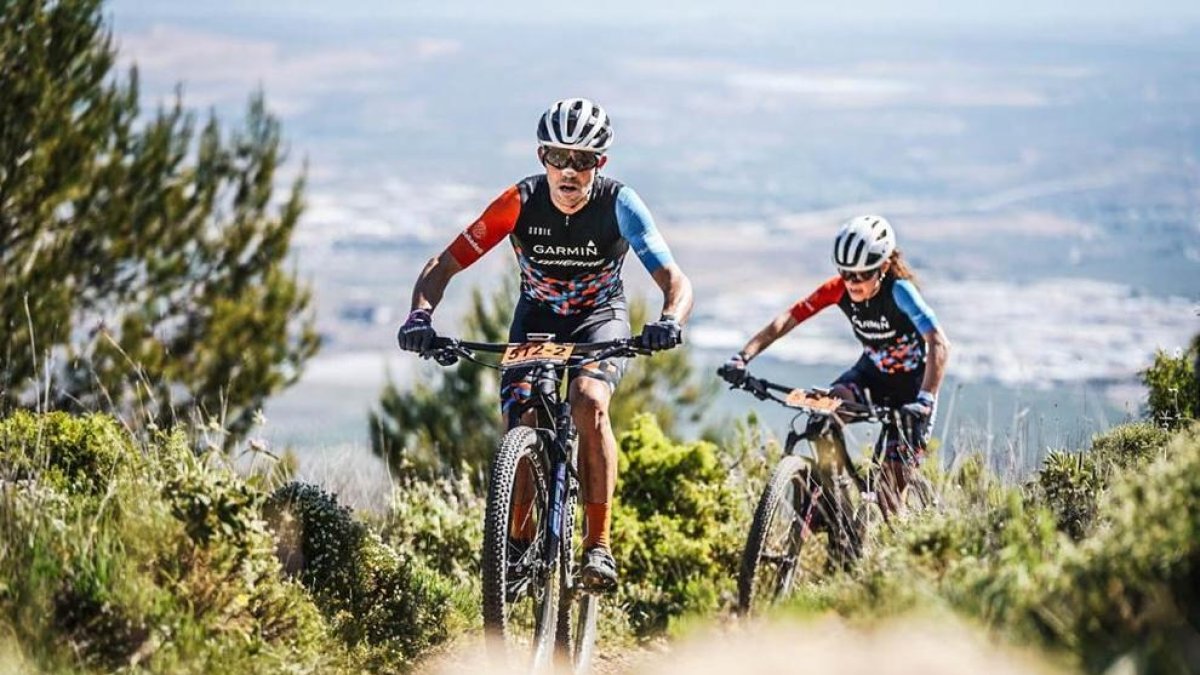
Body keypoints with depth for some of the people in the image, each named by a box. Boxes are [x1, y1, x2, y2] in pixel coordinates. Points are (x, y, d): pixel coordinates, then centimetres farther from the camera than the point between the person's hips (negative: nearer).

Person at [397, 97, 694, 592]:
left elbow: (676, 282, -31)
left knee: (589, 403, -30)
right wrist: (421, 315, -41)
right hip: (537, 316, 2)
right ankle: (518, 542, 11)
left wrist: (670, 321, -53)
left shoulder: (619, 205, -26)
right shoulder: (520, 203, -24)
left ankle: (599, 545, -23)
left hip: (600, 316, -2)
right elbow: (443, 267, -22)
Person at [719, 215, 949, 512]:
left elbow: (939, 345, -40)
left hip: (911, 380, -4)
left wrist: (925, 400, -53)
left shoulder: (898, 291, -31)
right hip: (873, 370, 4)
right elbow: (786, 320, -22)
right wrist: (743, 357, -36)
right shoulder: (838, 289, -19)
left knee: (894, 477, -9)